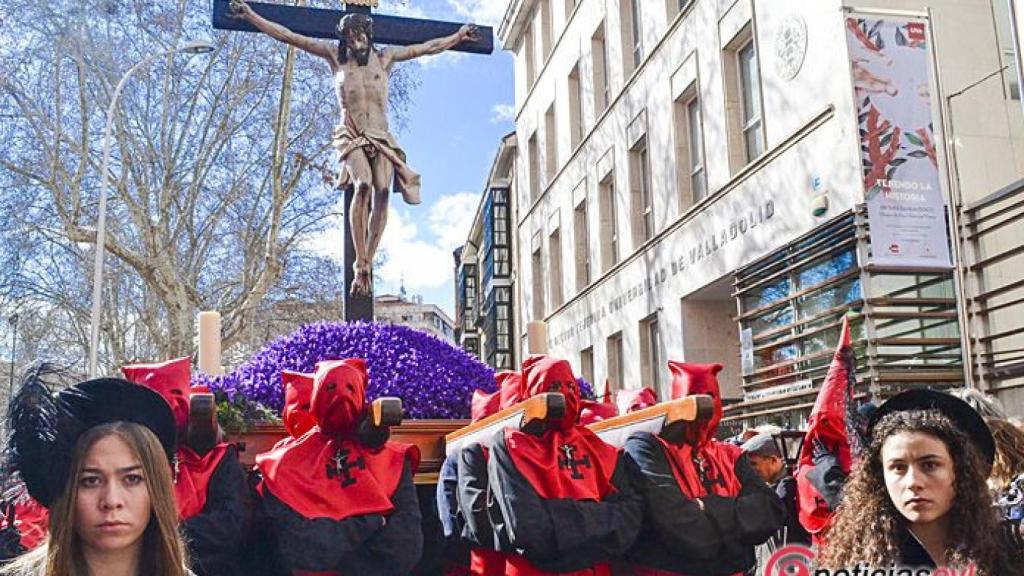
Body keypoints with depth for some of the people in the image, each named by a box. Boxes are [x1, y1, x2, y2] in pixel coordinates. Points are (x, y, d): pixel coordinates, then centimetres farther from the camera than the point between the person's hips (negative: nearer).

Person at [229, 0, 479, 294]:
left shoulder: (384, 58, 15)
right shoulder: (336, 57, 11)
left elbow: (428, 47, 24)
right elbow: (288, 37, 10)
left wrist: (458, 36, 30)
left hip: (381, 136, 3)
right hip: (351, 135, -2)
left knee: (382, 191, -21)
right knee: (363, 185, -27)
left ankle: (367, 262, -16)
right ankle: (360, 266, -26)